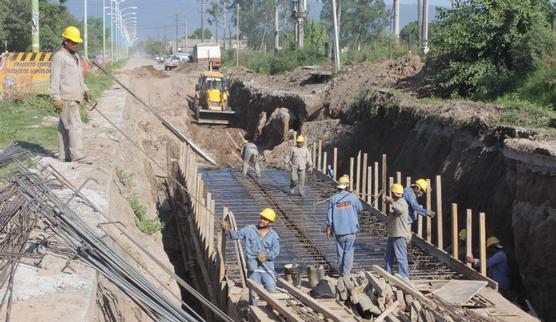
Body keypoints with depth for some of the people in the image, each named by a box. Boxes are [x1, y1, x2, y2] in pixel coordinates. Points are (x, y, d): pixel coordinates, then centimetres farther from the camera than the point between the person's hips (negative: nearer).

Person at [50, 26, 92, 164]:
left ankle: (64, 155, 15)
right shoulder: (59, 57, -9)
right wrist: (56, 98, -19)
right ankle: (77, 154, -14)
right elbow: (55, 78, -14)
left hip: (75, 97, 9)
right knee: (75, 125, -13)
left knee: (64, 126, 12)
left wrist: (85, 90, 16)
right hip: (66, 98, -9)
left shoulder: (76, 57, 20)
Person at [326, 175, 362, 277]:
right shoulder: (352, 197, -5)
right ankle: (346, 274, -5)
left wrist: (328, 229, 4)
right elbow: (360, 208, 10)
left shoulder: (333, 198, -4)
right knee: (349, 252, 3)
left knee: (340, 252, 14)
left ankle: (341, 273, 22)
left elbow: (330, 216, -3)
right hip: (351, 229, -1)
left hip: (339, 231, 1)